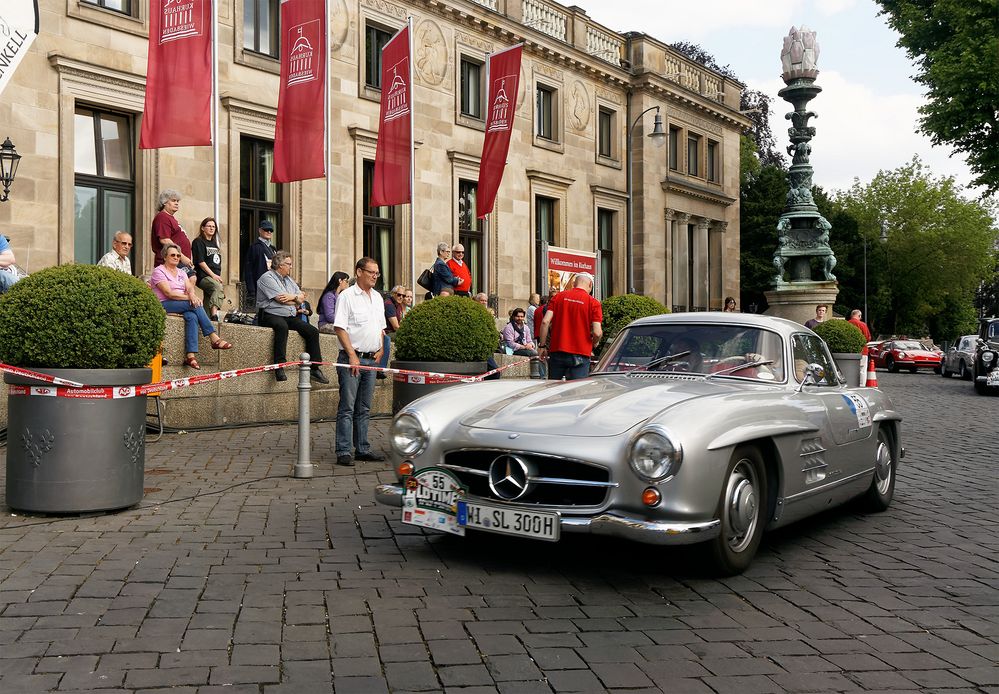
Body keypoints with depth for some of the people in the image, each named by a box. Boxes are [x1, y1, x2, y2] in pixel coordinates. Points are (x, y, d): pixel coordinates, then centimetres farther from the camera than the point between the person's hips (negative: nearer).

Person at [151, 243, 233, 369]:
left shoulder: (181, 272, 22)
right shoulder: (159, 271, 0)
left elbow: (190, 288, 5)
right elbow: (169, 293, -13)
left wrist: (192, 294, -21)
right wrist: (189, 297, -20)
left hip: (184, 305, 6)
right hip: (165, 305, -6)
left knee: (191, 316, -30)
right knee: (195, 305, -28)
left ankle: (190, 355, -40)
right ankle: (214, 338, -29)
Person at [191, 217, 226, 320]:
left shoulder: (214, 243, 25)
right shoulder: (198, 242, 1)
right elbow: (200, 261, -9)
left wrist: (218, 276, 16)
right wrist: (213, 275, -15)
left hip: (215, 277, 9)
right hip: (203, 276, -9)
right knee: (218, 287, -34)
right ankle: (214, 314, -50)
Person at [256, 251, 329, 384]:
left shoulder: (288, 279, 21)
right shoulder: (267, 277, -5)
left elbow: (302, 297, 14)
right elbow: (281, 299, -14)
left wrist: (293, 297, -8)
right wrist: (297, 299, 2)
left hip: (290, 317, 8)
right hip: (270, 315, -8)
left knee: (313, 331, -9)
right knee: (282, 326, -40)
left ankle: (315, 368, -6)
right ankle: (279, 366, -41)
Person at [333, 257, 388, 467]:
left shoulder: (377, 297, 15)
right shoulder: (347, 296, -7)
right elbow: (340, 328, -13)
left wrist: (380, 348, 10)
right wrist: (352, 355, -18)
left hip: (371, 359, 7)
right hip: (351, 358, -7)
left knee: (364, 408, 12)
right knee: (347, 408, -6)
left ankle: (362, 449, 19)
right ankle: (344, 452, -4)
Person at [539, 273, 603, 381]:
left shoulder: (558, 296, 5)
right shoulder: (593, 303, -3)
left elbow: (545, 322, -3)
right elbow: (597, 333, -10)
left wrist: (542, 346, 5)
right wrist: (594, 344, 12)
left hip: (557, 352, 3)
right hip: (580, 355, -3)